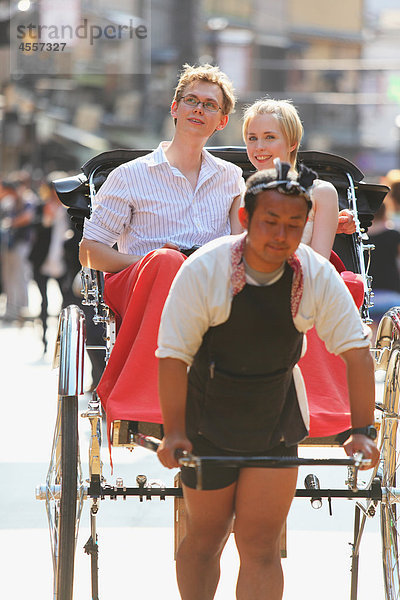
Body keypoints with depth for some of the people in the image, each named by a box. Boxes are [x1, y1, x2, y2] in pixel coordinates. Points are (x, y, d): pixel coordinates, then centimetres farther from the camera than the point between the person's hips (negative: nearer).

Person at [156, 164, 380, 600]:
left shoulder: (318, 276, -13)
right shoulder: (204, 269, -20)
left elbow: (355, 350, -10)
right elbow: (172, 353, -16)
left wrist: (362, 431, -17)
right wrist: (174, 432, -20)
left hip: (276, 423, 1)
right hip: (208, 423, -1)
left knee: (260, 544, -4)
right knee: (205, 538, 11)